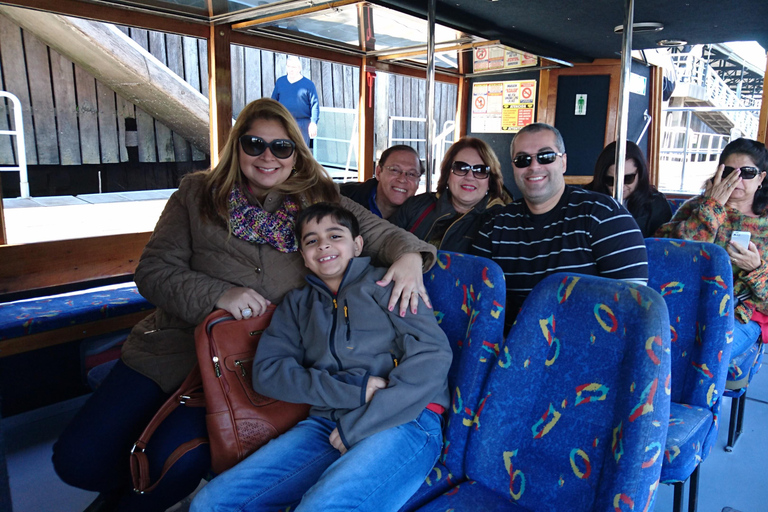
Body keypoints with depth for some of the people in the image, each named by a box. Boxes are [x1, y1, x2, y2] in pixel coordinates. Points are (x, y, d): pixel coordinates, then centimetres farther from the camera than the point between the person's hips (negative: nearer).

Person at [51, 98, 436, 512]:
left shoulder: (319, 201, 2)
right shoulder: (196, 194, 2)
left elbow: (381, 233, -2)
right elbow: (153, 270, -1)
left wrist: (409, 256, -26)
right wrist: (216, 294, -18)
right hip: (175, 341, 2)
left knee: (176, 462, -20)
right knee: (79, 459, -6)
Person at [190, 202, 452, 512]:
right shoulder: (297, 304, 21)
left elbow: (434, 355, -5)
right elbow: (266, 371, 7)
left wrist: (359, 426, -10)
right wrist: (354, 389, -8)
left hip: (404, 420, -4)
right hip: (328, 423, 5)